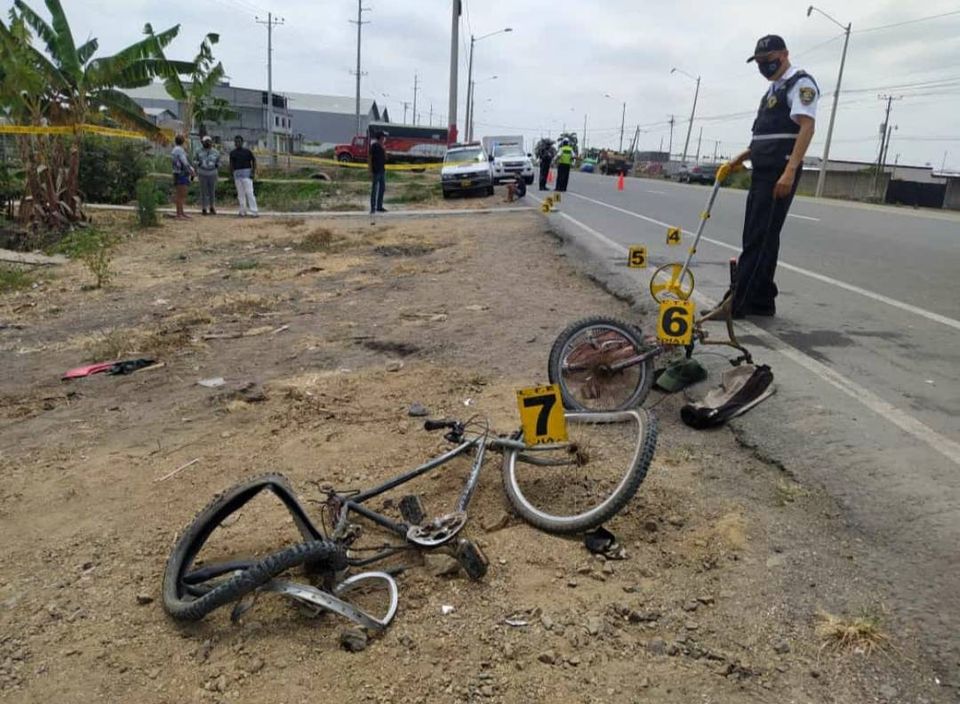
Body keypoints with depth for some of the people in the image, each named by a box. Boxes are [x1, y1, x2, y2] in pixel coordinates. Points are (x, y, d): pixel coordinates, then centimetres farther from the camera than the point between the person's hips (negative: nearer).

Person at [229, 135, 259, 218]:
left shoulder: (247, 151, 0)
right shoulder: (232, 153, 10)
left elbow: (254, 161, 3)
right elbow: (231, 164, 13)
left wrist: (253, 172, -7)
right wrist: (231, 175, 5)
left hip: (246, 173, -4)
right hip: (237, 173, 4)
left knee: (249, 192, -11)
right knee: (240, 193, 6)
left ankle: (254, 211, -13)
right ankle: (243, 211, 11)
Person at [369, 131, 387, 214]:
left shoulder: (382, 147, 14)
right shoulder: (373, 146, -8)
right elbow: (370, 159, -12)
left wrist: (384, 150, 2)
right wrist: (371, 172, -16)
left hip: (382, 170, 8)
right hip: (376, 171, -8)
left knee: (382, 188, 10)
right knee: (374, 190, -5)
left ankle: (379, 207, 17)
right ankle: (373, 208, -3)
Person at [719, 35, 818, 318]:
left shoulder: (801, 82, -5)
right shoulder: (773, 89, 23)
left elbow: (806, 128, -17)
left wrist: (789, 171, -26)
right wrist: (738, 159, 18)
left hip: (780, 172, -10)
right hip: (762, 172, 10)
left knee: (761, 238, -11)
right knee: (757, 237, 9)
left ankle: (738, 302, -11)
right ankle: (761, 301, 14)